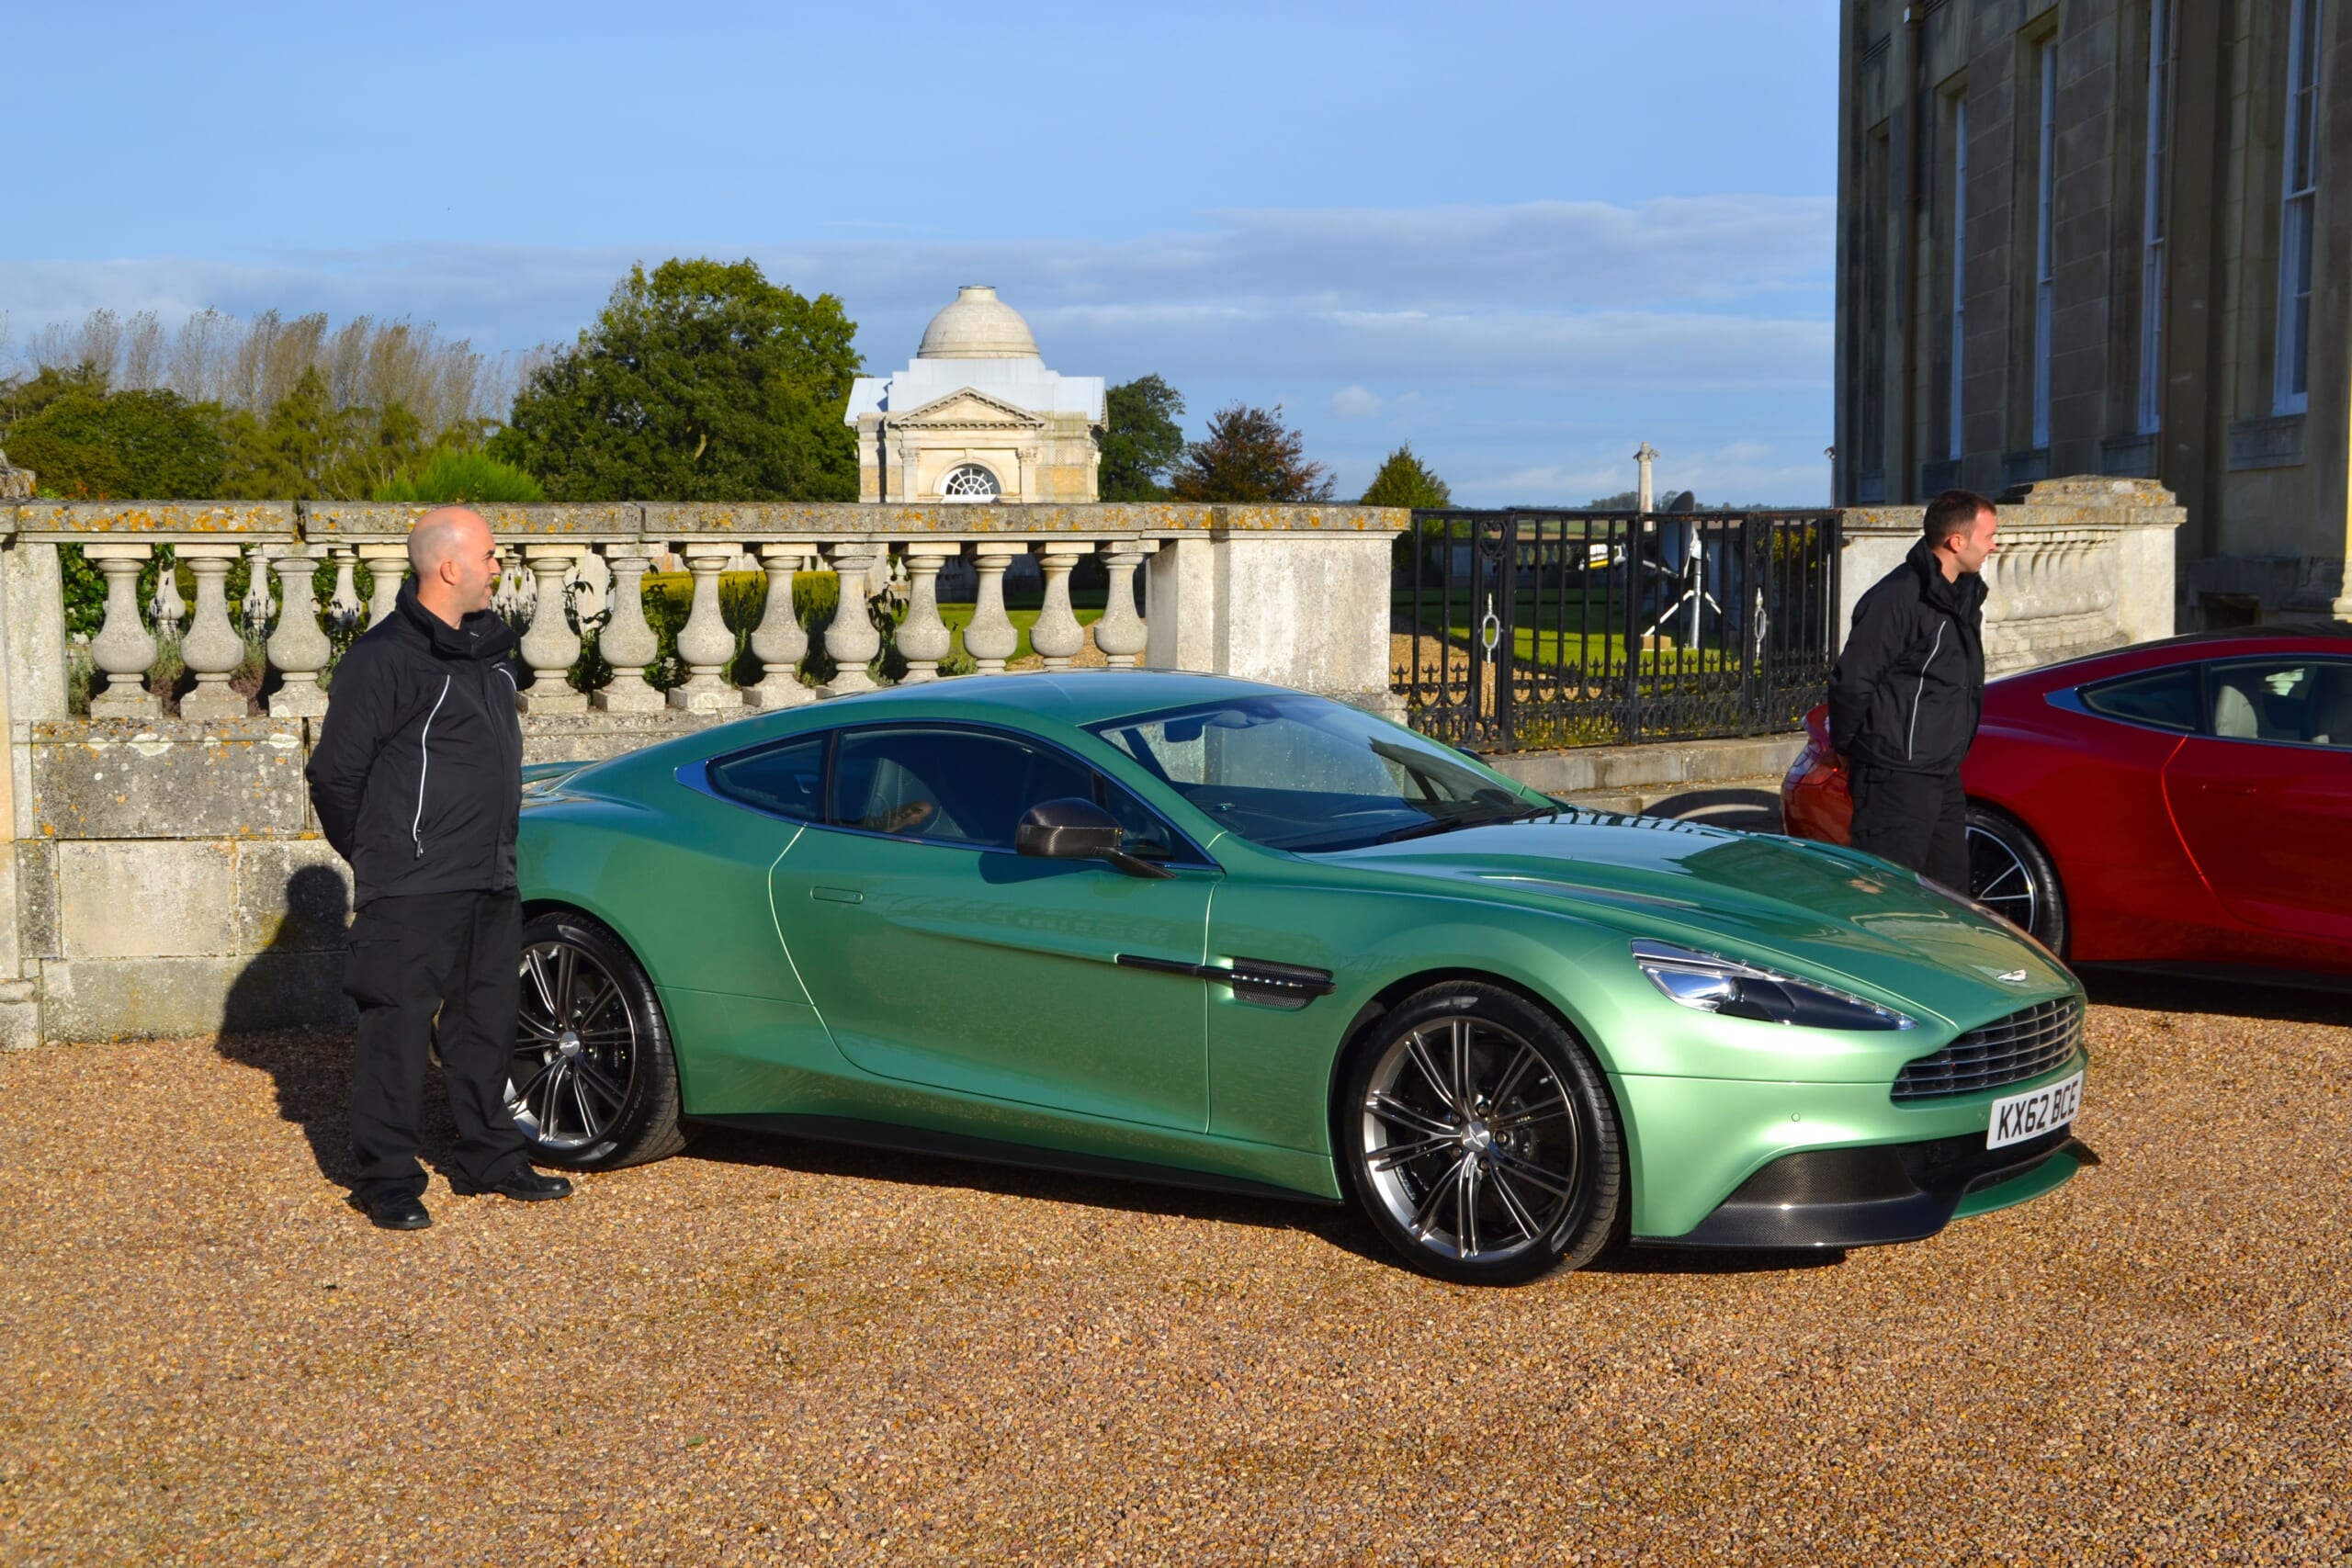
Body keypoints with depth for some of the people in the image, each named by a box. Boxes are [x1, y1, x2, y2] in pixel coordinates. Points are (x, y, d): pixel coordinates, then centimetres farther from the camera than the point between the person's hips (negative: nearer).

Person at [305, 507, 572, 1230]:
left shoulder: (489, 643, 13)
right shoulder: (385, 658, -13)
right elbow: (335, 771, -10)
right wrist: (378, 858, 0)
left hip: (491, 880, 8)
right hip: (413, 890, -8)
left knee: (488, 1021, 15)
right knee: (399, 1028, -3)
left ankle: (489, 1159, 26)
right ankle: (388, 1181, 5)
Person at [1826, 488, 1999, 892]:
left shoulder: (1963, 593, 11)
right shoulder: (1897, 598, -19)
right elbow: (1851, 681, -17)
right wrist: (1847, 746, -5)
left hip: (1944, 774, 9)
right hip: (1898, 779, -9)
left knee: (1950, 888, 15)